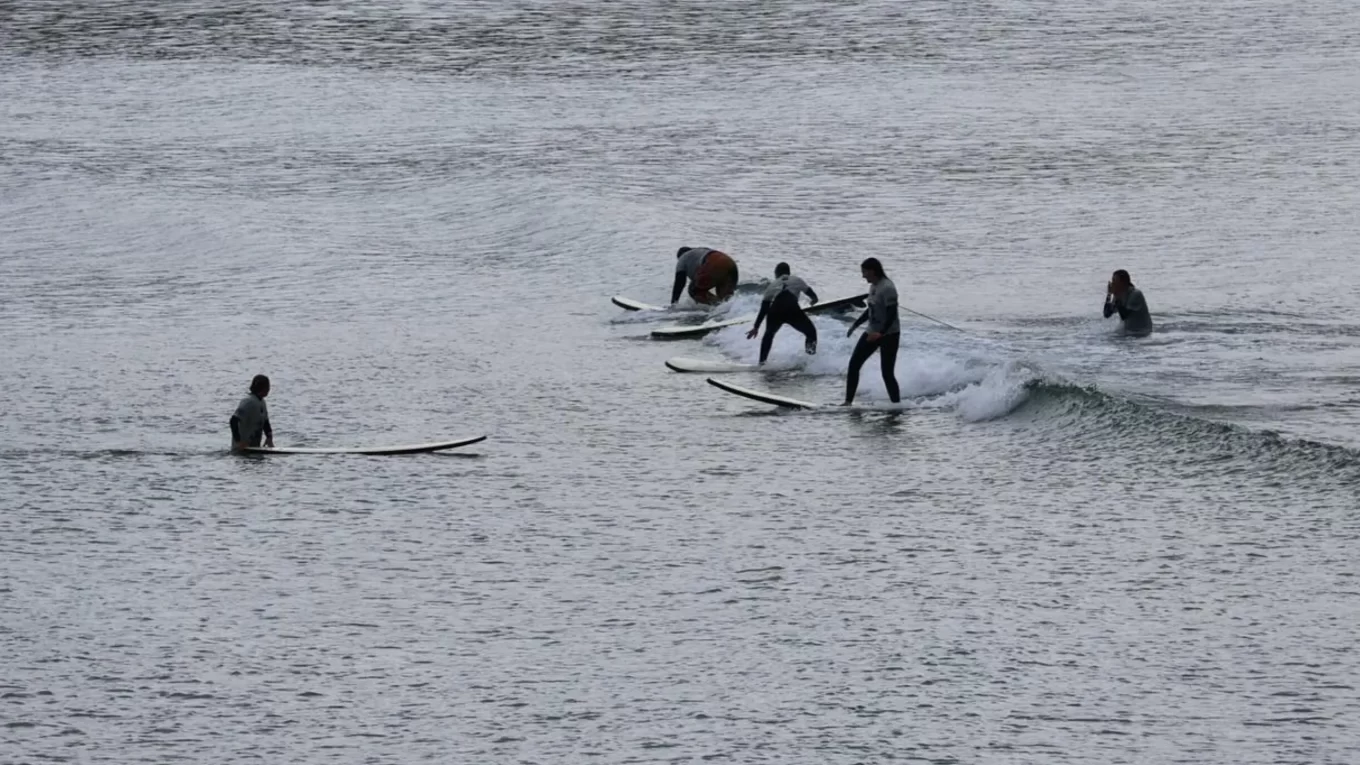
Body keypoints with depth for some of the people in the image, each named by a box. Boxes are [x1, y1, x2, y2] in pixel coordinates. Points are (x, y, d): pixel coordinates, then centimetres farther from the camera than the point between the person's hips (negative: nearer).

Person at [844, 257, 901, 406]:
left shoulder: (887, 288, -19)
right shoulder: (873, 286, 7)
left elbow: (892, 313, -25)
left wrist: (881, 333, -34)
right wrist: (855, 325, 20)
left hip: (889, 334, -9)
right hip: (872, 332, 9)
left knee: (887, 373, -9)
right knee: (854, 364, 4)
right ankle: (848, 401, 9)